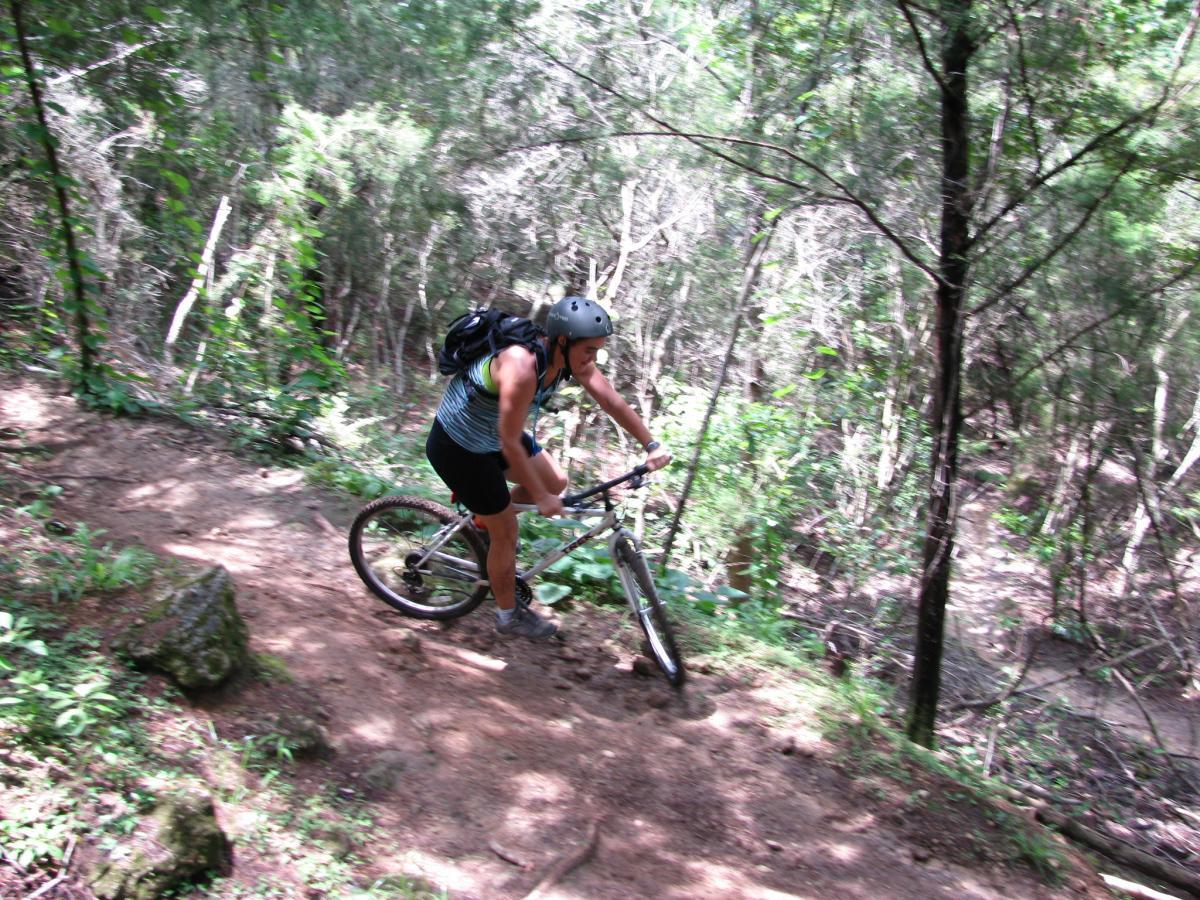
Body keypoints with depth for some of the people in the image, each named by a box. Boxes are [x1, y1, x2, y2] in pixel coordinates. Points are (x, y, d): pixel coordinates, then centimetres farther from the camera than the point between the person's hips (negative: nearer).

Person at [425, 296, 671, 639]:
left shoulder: (571, 357, -13)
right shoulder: (522, 366, -37)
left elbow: (613, 402, -4)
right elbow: (510, 443, -31)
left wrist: (651, 445, -7)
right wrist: (541, 498, -23)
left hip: (491, 434, 8)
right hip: (457, 446, -8)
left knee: (556, 482, 8)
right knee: (506, 531, 2)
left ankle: (484, 515, 27)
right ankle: (508, 616, 23)